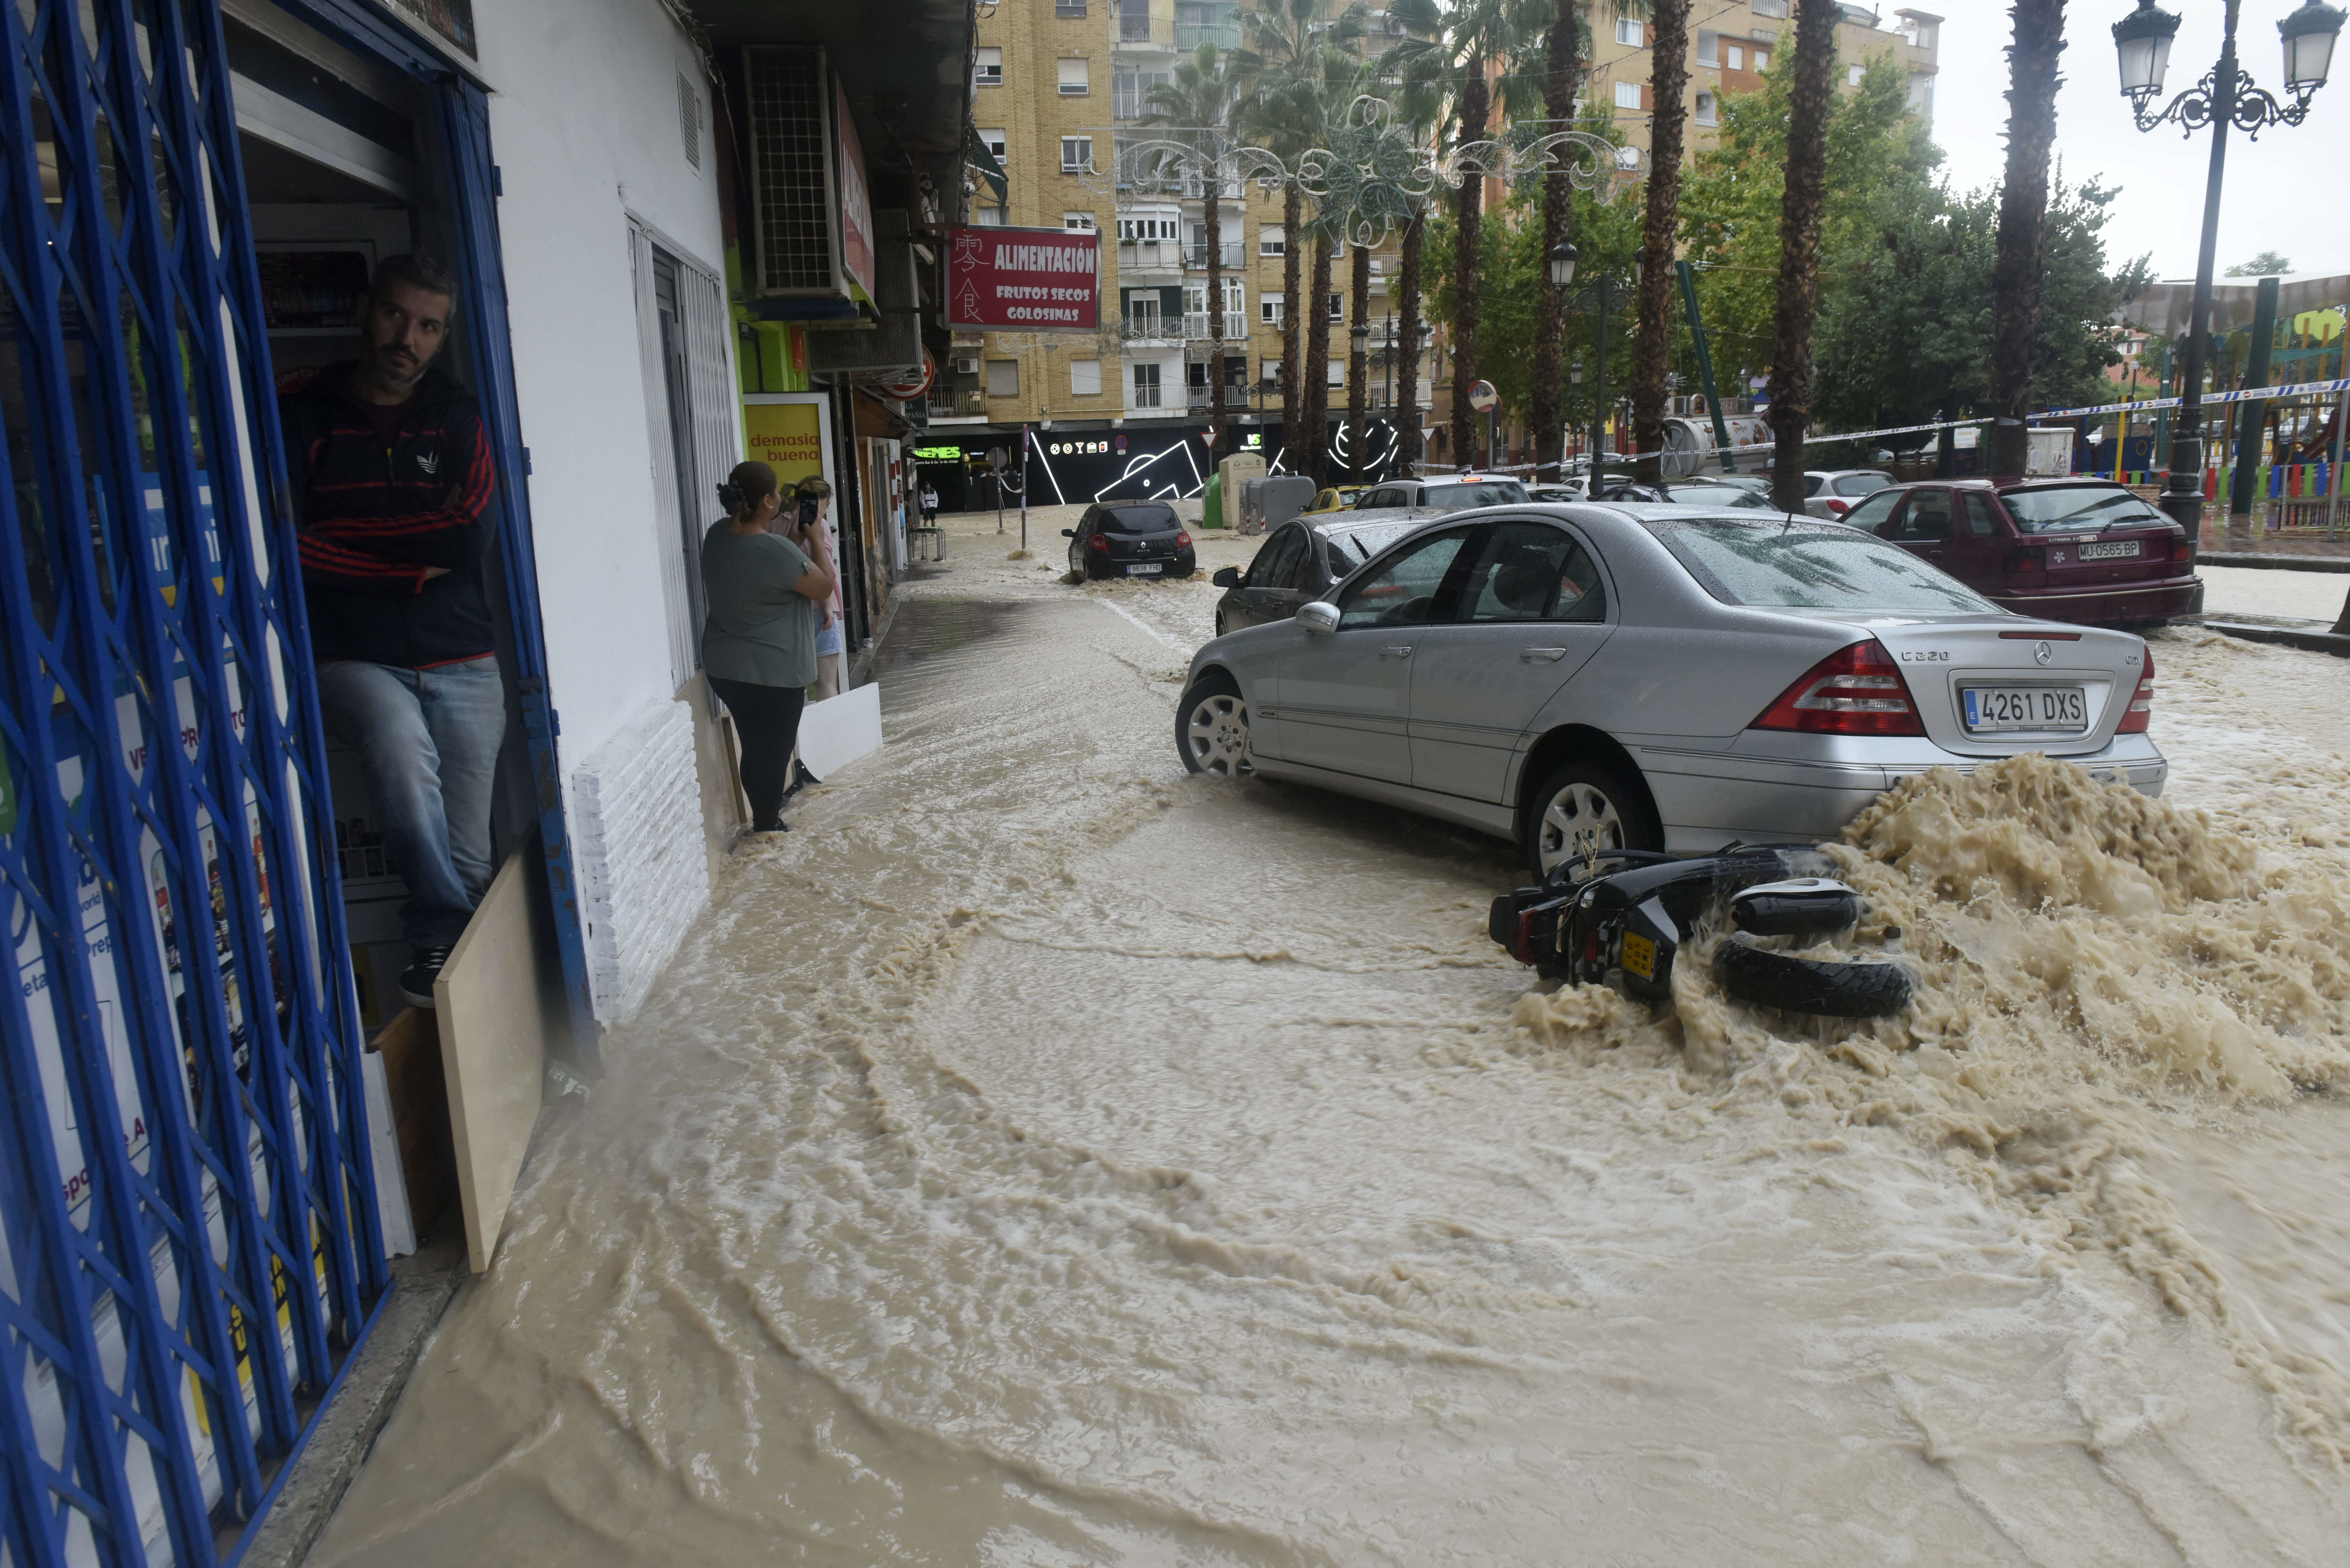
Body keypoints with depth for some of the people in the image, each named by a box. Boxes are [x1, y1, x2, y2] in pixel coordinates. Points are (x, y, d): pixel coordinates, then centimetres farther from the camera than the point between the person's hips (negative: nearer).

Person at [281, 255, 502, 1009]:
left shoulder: (456, 417, 8)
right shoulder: (300, 414, 3)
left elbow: (470, 535, -7)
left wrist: (340, 537, -5)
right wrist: (409, 561, -8)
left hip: (460, 662, 2)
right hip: (355, 658, -2)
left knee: (468, 850, -2)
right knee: (403, 749, -33)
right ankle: (441, 933, -22)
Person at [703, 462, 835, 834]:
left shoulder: (717, 535, -1)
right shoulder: (776, 551, -25)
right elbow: (825, 588, -9)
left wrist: (794, 537, 10)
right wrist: (815, 537, 0)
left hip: (723, 667, 8)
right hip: (773, 673, -8)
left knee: (755, 747, 23)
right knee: (772, 752, 8)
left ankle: (765, 814, 38)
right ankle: (767, 830, 21)